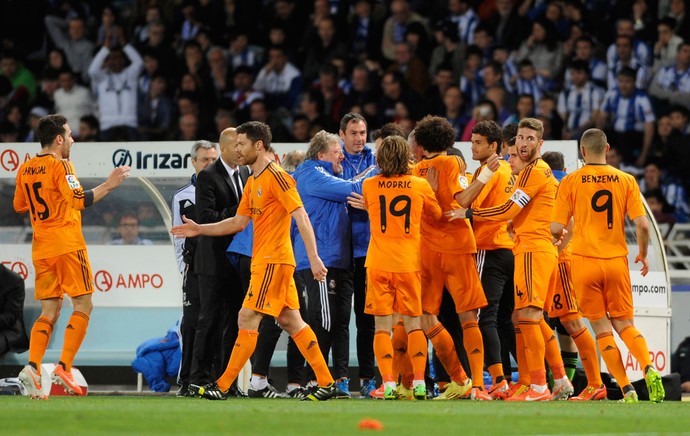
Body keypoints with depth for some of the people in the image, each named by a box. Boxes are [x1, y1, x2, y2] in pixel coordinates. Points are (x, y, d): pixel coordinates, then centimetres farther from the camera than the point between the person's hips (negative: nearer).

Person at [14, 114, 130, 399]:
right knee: (83, 305, 0)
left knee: (49, 312, 8)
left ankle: (32, 367, -11)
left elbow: (19, 206, 22)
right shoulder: (60, 166, -10)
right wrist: (108, 185, -14)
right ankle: (64, 368, -11)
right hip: (67, 245, -7)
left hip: (41, 248, 7)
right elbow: (79, 201, -20)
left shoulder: (25, 169, 11)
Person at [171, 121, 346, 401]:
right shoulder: (253, 182, 17)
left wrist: (314, 258, -23)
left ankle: (222, 386, -7)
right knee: (291, 321, 8)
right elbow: (239, 222, 23)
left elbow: (301, 217, -17)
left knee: (248, 319, -9)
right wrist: (199, 229, 20)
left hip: (273, 260, -10)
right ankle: (327, 384, 8)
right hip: (263, 260, 10)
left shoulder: (276, 177, -12)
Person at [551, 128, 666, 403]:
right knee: (625, 324, 13)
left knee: (602, 328, 4)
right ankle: (648, 369, -14)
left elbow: (556, 228, -6)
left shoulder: (570, 182, -2)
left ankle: (626, 388, -6)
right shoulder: (626, 181, 2)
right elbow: (643, 225, -4)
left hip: (584, 262, -2)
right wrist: (643, 254, 14)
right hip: (616, 261, 2)